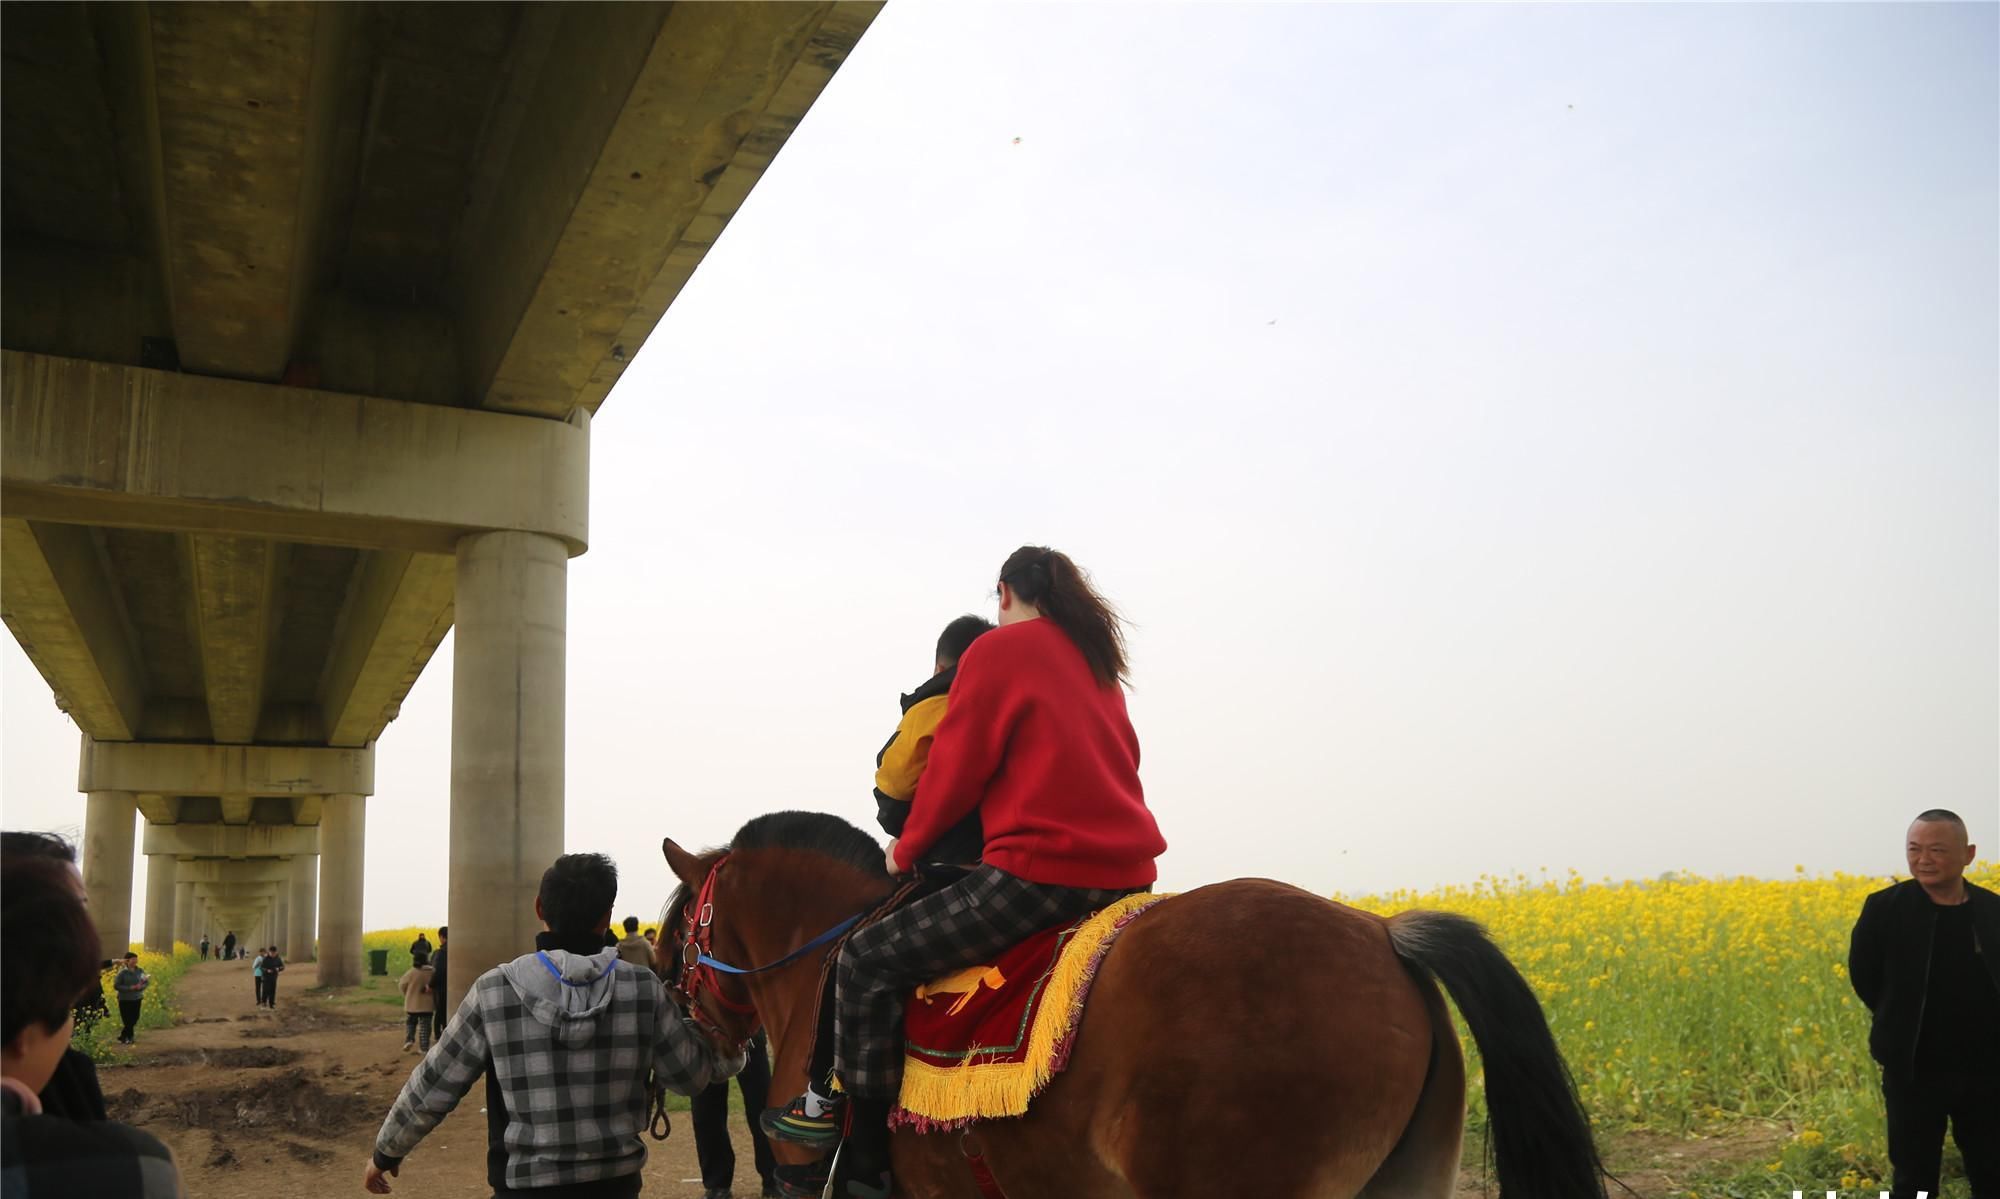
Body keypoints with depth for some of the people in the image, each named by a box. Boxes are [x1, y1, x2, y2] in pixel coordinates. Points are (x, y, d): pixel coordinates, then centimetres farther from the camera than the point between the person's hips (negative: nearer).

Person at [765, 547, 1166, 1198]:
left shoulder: (997, 650, -2)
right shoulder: (1098, 661, 20)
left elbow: (955, 768, -2)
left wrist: (907, 850, 13)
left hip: (1039, 870, -9)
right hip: (1128, 869, 9)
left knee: (867, 961, -1)